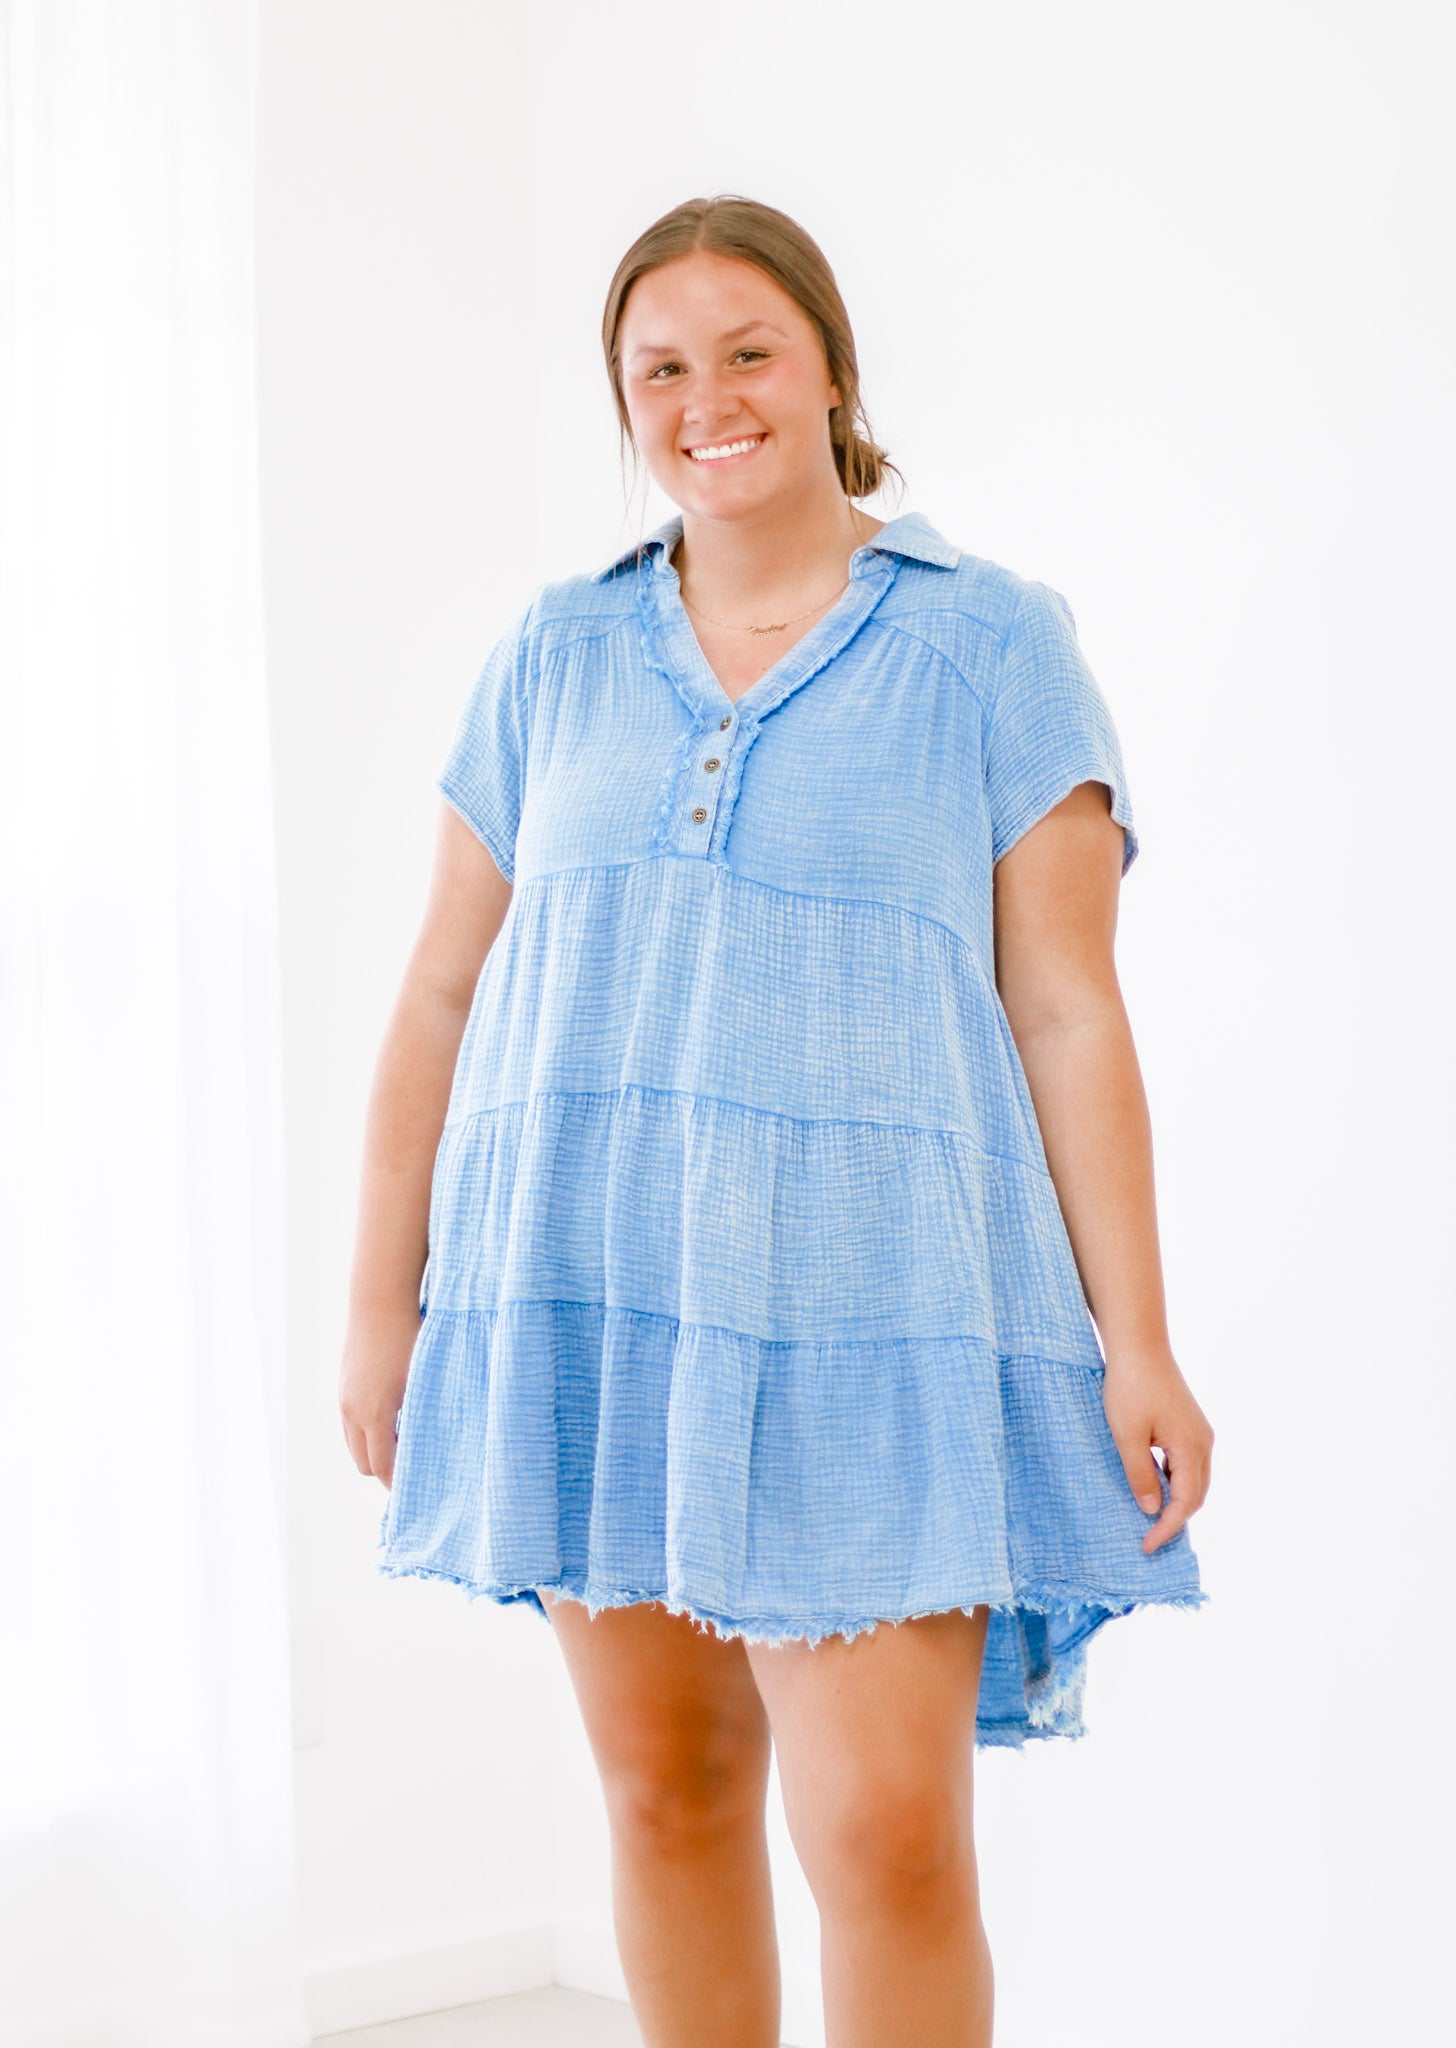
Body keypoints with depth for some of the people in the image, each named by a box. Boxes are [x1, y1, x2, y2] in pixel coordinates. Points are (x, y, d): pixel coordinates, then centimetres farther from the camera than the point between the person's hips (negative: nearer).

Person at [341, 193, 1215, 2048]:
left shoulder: (990, 645, 2)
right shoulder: (555, 657, 11)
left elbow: (1069, 1015, -1)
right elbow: (441, 998, 12)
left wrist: (1134, 1341, -7)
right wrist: (382, 1302, 8)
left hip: (867, 1304, -3)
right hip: (590, 1292, 4)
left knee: (887, 1832, -9)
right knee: (665, 1790, 11)